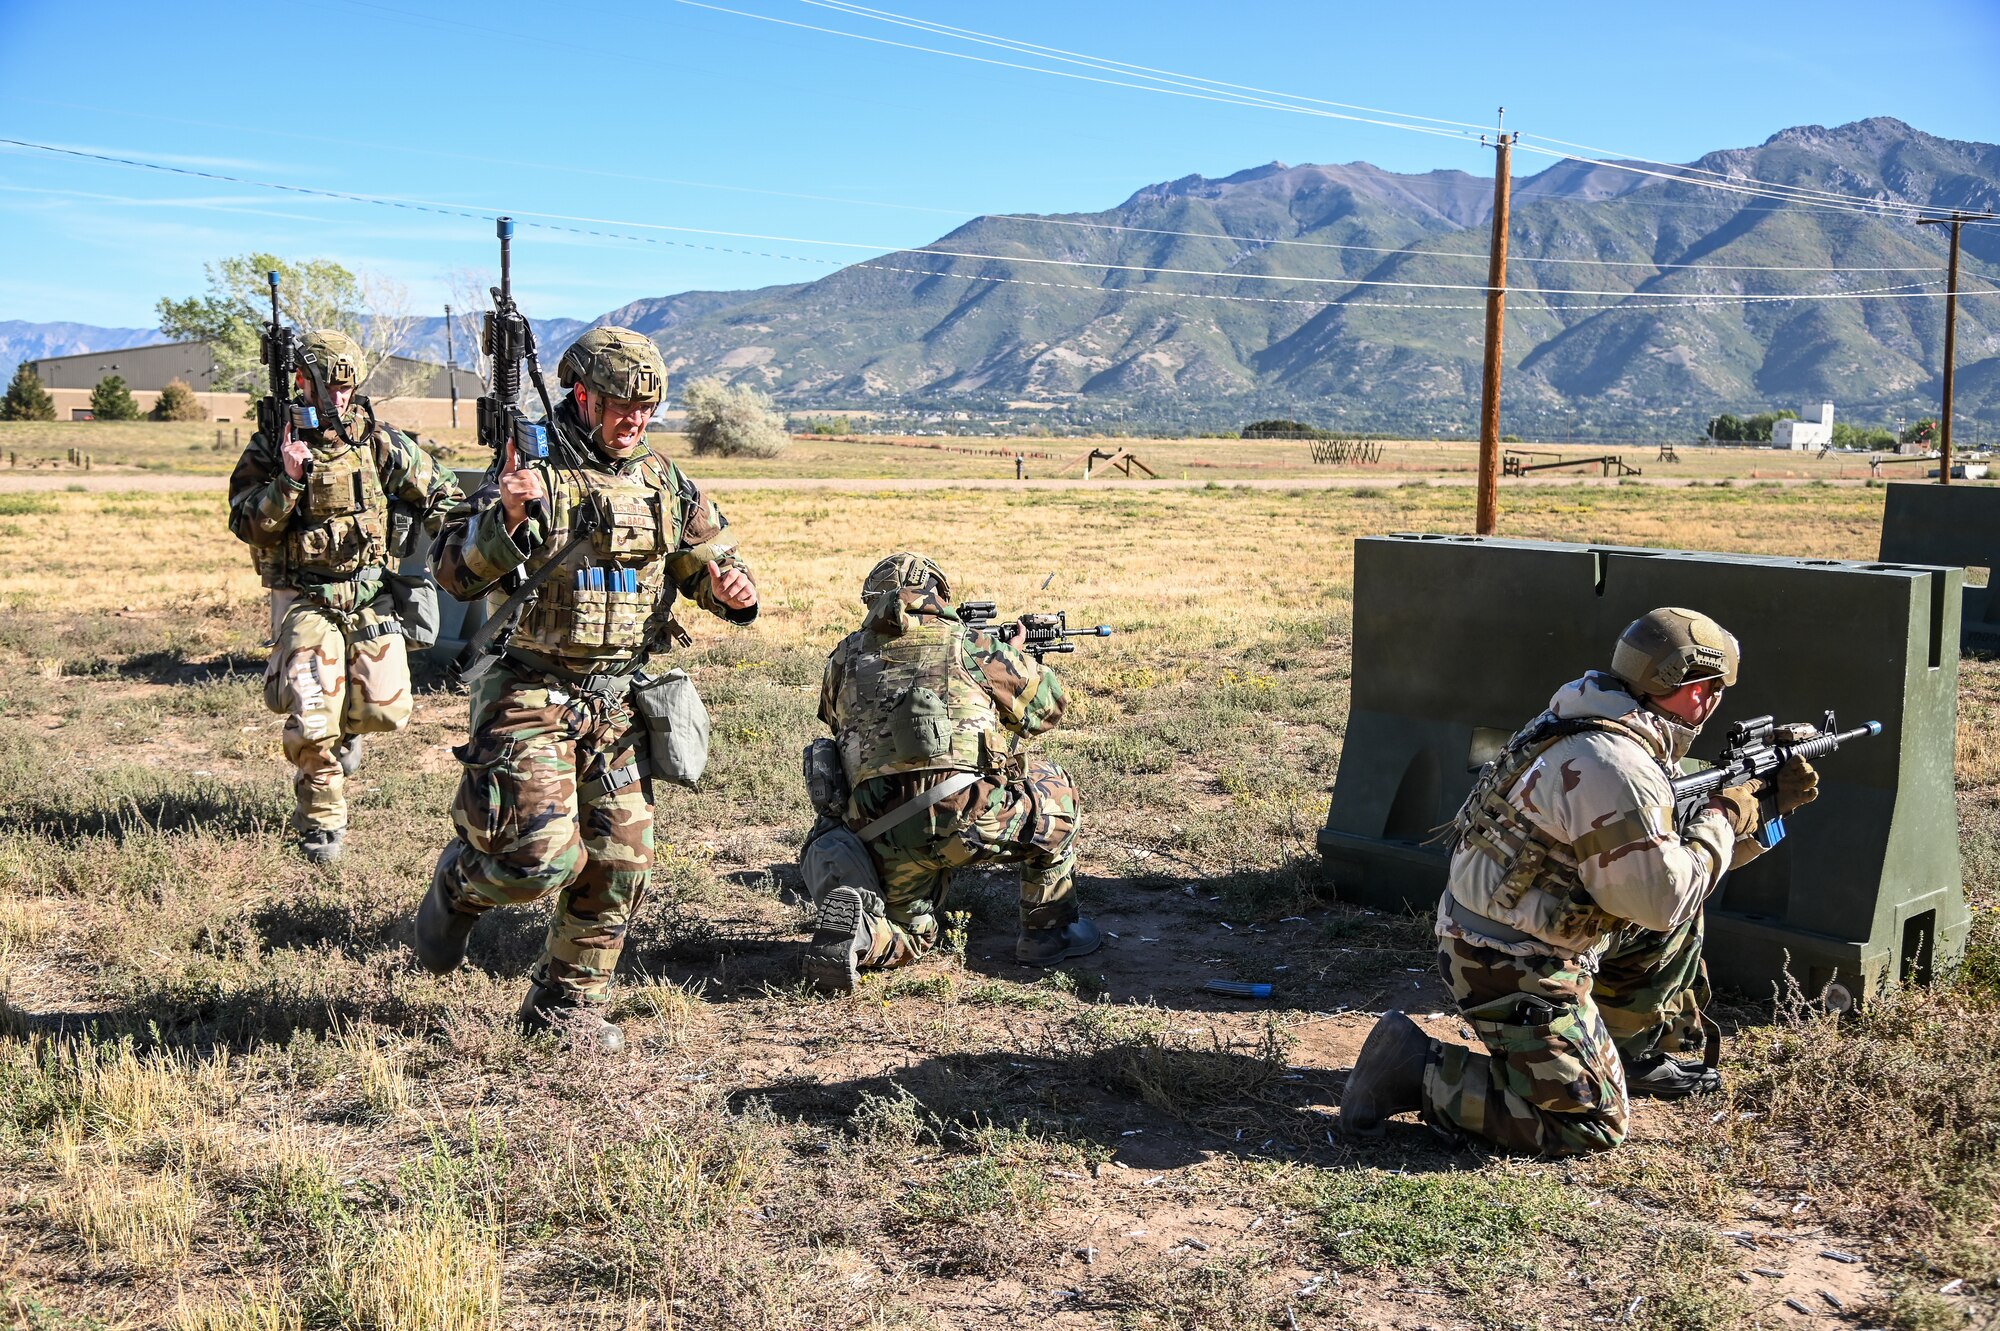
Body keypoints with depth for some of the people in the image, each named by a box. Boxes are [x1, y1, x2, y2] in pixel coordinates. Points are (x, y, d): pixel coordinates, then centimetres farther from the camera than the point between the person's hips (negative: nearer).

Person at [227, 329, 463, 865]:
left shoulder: (379, 441, 0)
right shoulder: (270, 448, -3)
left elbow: (442, 494, 7)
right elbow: (247, 524, -10)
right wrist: (288, 481, -23)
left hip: (370, 595, 2)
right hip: (305, 602, -2)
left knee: (385, 710, 1)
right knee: (311, 720, -12)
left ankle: (346, 725, 38)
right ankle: (321, 823, 8)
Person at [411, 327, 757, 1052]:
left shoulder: (664, 482, 7)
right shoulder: (534, 472, -10)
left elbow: (708, 562, 20)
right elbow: (455, 572, -17)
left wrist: (733, 589, -4)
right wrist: (506, 516, -35)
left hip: (620, 703, 6)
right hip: (532, 696, -5)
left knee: (620, 864, 6)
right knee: (542, 856, -15)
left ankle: (567, 1004, 24)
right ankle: (458, 882, 20)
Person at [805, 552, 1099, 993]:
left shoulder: (845, 658, 15)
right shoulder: (971, 647, 7)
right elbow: (1050, 703, 19)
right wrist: (1015, 656, 41)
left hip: (883, 836, 4)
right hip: (966, 816, -4)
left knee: (906, 936, 29)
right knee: (1052, 787, 26)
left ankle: (858, 925, -7)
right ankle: (1049, 932, 27)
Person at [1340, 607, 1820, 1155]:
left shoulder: (1619, 734, 8)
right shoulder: (1615, 766, -25)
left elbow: (1672, 853, 18)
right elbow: (1661, 897, -23)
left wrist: (1772, 803, 10)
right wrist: (1724, 819, -9)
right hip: (1510, 966, -10)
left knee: (1681, 910, 18)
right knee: (1593, 1123, -9)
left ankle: (1636, 1056, 27)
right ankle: (1416, 1072, -6)